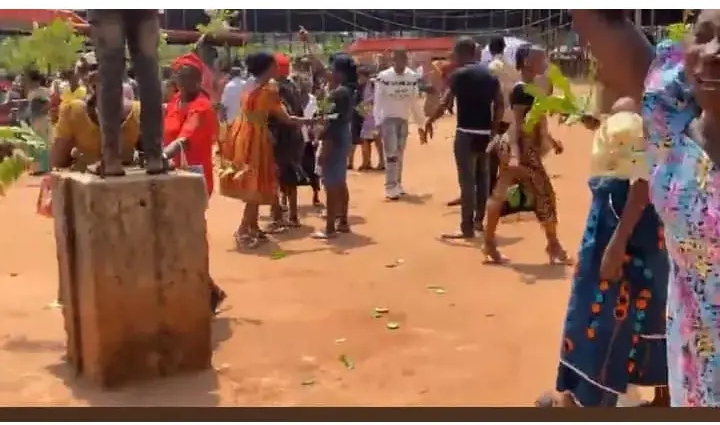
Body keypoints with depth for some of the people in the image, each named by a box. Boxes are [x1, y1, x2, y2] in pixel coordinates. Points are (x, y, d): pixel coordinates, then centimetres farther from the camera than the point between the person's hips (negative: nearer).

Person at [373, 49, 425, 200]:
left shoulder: (413, 78, -1)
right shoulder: (383, 77, -14)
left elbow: (414, 103, 5)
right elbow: (378, 102, -13)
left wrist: (420, 125, 6)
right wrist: (378, 123, -20)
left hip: (404, 120, 5)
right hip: (388, 119, -5)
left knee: (400, 155, 11)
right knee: (391, 153, -12)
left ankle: (397, 185, 21)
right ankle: (390, 188, -10)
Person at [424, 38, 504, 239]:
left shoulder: (459, 74, -7)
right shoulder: (490, 75, 12)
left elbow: (445, 102, -12)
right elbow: (500, 105, 11)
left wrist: (430, 121, -2)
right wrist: (494, 128, 17)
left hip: (467, 133, -7)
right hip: (485, 133, 7)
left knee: (467, 180, -5)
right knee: (482, 177, 17)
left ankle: (467, 228, -5)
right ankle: (479, 220, 28)